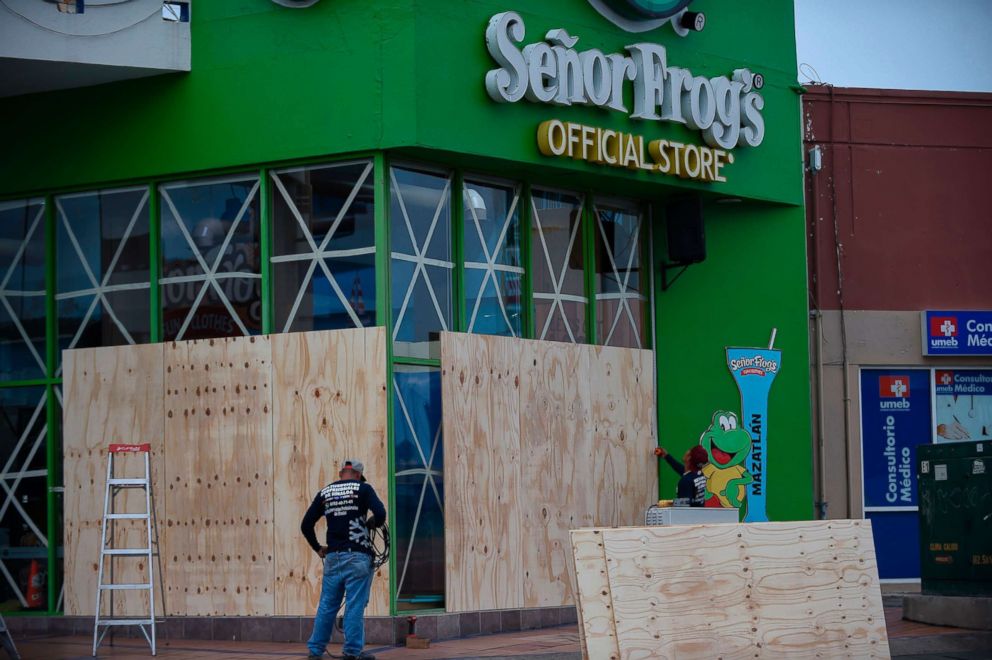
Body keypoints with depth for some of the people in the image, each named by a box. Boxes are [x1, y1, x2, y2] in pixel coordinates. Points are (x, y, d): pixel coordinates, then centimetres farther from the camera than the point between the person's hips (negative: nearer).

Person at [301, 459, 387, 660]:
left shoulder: (325, 492, 11)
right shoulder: (362, 488, 0)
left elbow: (306, 525, 10)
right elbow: (380, 514, -14)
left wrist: (318, 548, 21)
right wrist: (370, 523, 7)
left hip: (332, 557, 4)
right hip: (357, 557, -4)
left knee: (327, 606, 10)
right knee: (355, 606, -2)